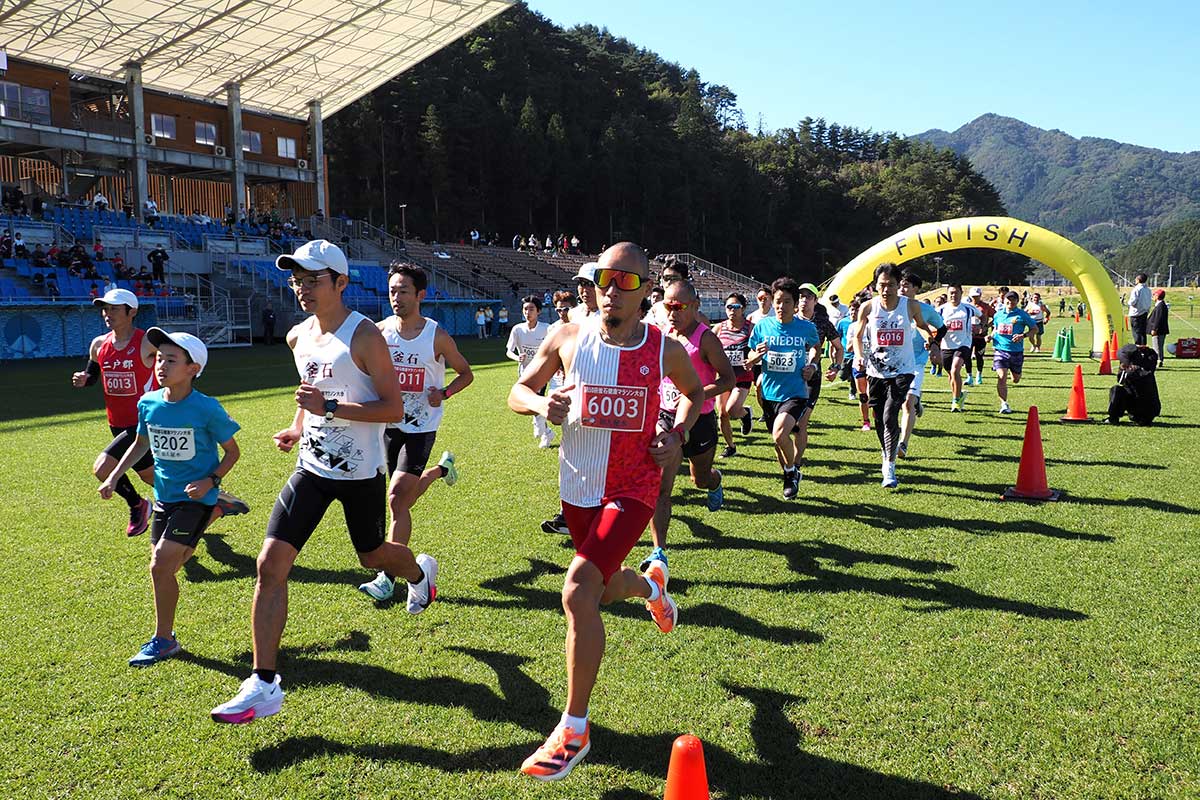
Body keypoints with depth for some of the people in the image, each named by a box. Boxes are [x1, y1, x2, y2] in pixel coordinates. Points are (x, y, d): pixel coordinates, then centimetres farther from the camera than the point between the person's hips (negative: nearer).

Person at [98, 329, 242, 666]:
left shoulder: (207, 408, -17)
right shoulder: (148, 403, -2)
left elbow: (232, 452, -6)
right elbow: (141, 444, 17)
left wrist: (210, 481, -20)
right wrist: (113, 477, 8)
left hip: (195, 497, -6)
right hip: (163, 497, 6)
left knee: (161, 565, -13)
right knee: (164, 567, 11)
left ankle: (163, 640, 3)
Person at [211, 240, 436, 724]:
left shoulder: (363, 336, -17)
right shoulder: (298, 337, 4)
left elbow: (394, 409, -20)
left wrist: (330, 408, -28)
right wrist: (298, 428, 9)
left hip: (361, 473, -5)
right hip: (312, 467, 5)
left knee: (373, 556, 17)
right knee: (271, 564, -8)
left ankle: (421, 573, 56)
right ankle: (264, 685, 0)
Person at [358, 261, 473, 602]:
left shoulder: (437, 336, -11)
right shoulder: (380, 331, -3)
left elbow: (466, 373, 2)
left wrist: (444, 393, -16)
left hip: (420, 427, -4)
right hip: (389, 423, 5)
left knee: (398, 499, -12)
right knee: (406, 493, 19)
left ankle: (388, 577, -3)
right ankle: (441, 468, 52)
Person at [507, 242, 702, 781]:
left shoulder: (666, 350, -7)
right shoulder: (567, 340, -6)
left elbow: (694, 393, 14)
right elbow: (518, 392, 4)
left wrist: (678, 435, -5)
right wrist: (541, 403, -19)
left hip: (633, 488, -3)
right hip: (578, 488, 4)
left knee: (578, 593, -21)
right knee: (602, 591, 22)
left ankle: (574, 729, -5)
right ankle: (650, 584, 61)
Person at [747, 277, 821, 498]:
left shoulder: (807, 327, -4)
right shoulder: (762, 325, -2)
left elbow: (815, 347, 19)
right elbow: (749, 360, 5)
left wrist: (812, 366, 1)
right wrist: (757, 355, -17)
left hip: (795, 393, -3)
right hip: (770, 393, 3)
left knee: (779, 434, -25)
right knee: (779, 440, 16)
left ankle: (792, 471, 3)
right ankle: (790, 477, 41)